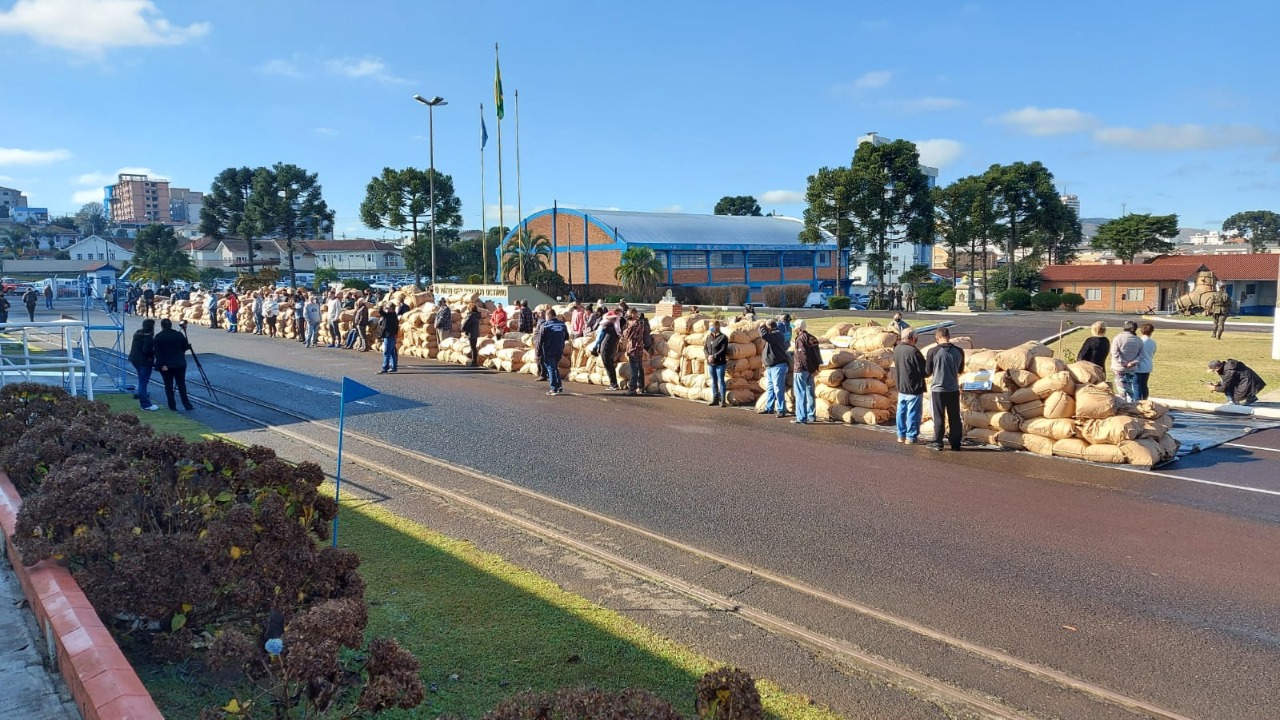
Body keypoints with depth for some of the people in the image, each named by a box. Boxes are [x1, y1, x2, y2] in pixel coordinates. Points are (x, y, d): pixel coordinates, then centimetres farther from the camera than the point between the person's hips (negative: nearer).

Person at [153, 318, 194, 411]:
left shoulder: (158, 337, -4)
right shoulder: (179, 335, -2)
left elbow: (157, 352, -11)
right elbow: (185, 347, 4)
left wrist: (161, 364, -12)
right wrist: (189, 345, 26)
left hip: (166, 365, -1)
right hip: (179, 364, 1)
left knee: (168, 385, 8)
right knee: (181, 384, 7)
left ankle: (172, 406, 8)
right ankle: (187, 405, 2)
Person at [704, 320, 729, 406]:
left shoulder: (723, 337, -7)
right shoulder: (709, 337, 11)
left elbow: (723, 350, -15)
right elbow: (705, 348, 9)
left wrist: (714, 356, -19)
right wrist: (708, 356, -9)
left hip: (720, 363, -6)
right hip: (710, 363, 6)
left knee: (720, 381, -5)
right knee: (713, 381, 12)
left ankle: (723, 400, -1)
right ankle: (715, 399, 19)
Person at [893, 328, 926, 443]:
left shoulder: (896, 350, 1)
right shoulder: (913, 351, -22)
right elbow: (924, 371, -17)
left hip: (900, 387, 7)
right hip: (914, 388, -7)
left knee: (901, 411, 15)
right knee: (913, 412, 2)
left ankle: (901, 435, 22)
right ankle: (911, 437, 7)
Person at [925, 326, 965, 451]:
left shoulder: (933, 351, -13)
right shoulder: (959, 351, -3)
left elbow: (927, 372, -4)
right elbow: (960, 370, 13)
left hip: (937, 389, -3)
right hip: (953, 389, 3)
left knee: (939, 418, 6)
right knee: (955, 418, 11)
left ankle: (937, 443, 10)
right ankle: (955, 443, 16)